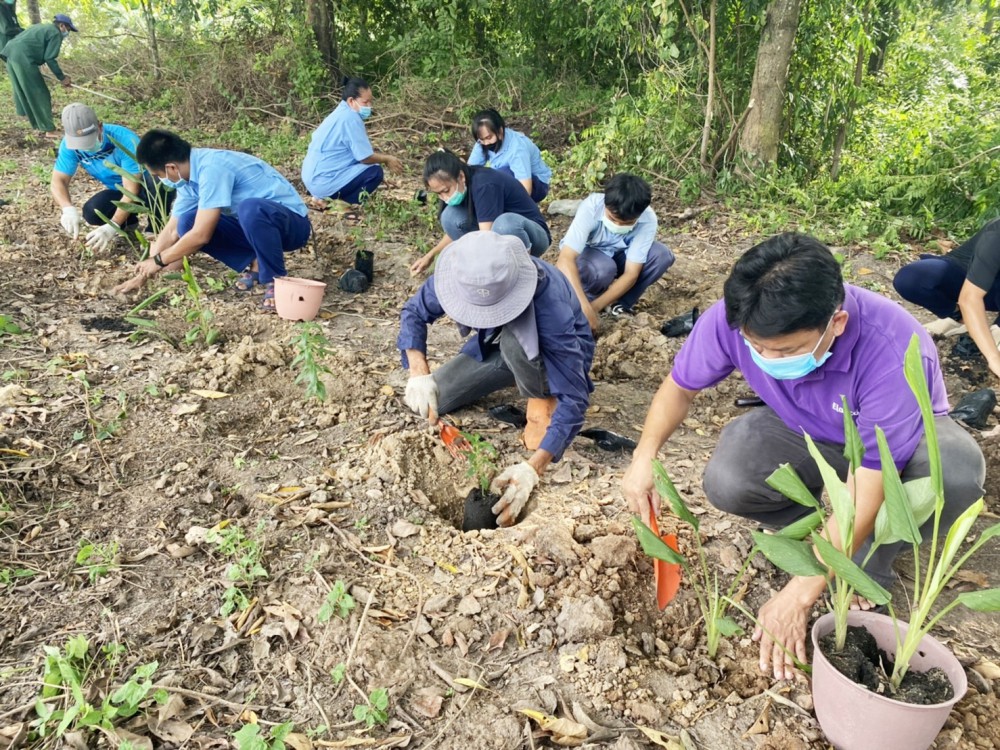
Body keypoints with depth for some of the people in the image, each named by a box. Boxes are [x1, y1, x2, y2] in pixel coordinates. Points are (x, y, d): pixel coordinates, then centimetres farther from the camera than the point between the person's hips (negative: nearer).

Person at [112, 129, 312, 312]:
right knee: (187, 223, -6)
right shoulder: (190, 176, 2)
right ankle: (255, 265, 3)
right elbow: (171, 232, 10)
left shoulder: (212, 168, -26)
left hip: (293, 222, -8)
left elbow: (201, 235, -26)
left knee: (250, 209, -40)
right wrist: (143, 275, 10)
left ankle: (276, 281, -19)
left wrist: (158, 260, -13)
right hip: (256, 223, 8)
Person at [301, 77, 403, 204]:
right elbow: (365, 157, -15)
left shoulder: (341, 113, 14)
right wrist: (387, 159, 2)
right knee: (375, 172, -11)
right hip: (324, 182, -10)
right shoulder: (351, 117, -16)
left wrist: (384, 159, 17)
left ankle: (326, 198, 11)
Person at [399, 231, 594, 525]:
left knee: (513, 336, -39)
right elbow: (414, 312, -9)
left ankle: (544, 401, -9)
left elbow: (574, 396, -39)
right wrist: (419, 374, -25)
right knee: (425, 401, -11)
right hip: (495, 345, 5)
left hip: (556, 354, -4)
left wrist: (533, 468, -48)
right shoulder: (460, 273, -27)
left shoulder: (549, 303, -40)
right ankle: (513, 377, 10)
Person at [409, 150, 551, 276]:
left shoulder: (485, 185, -30)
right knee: (451, 215, -14)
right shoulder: (462, 187, -6)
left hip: (534, 234, -7)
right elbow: (456, 227, 11)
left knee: (505, 223, -42)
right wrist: (431, 255, 10)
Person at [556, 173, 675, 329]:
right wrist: (584, 307, -54)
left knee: (662, 255, -24)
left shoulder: (648, 219, -28)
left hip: (618, 255, 3)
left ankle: (621, 303, -6)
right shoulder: (591, 208, -36)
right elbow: (565, 260, -44)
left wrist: (595, 306, -37)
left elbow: (631, 273, -26)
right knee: (603, 268, -37)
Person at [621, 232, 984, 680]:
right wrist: (645, 454, -27)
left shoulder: (891, 353, -40)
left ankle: (869, 558, -5)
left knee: (956, 473, -36)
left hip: (901, 437, -2)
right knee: (726, 483, -28)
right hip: (802, 429, 2)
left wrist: (798, 597, -33)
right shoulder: (732, 319, -30)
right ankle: (824, 537, 4)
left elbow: (864, 499, -35)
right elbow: (680, 386, -9)